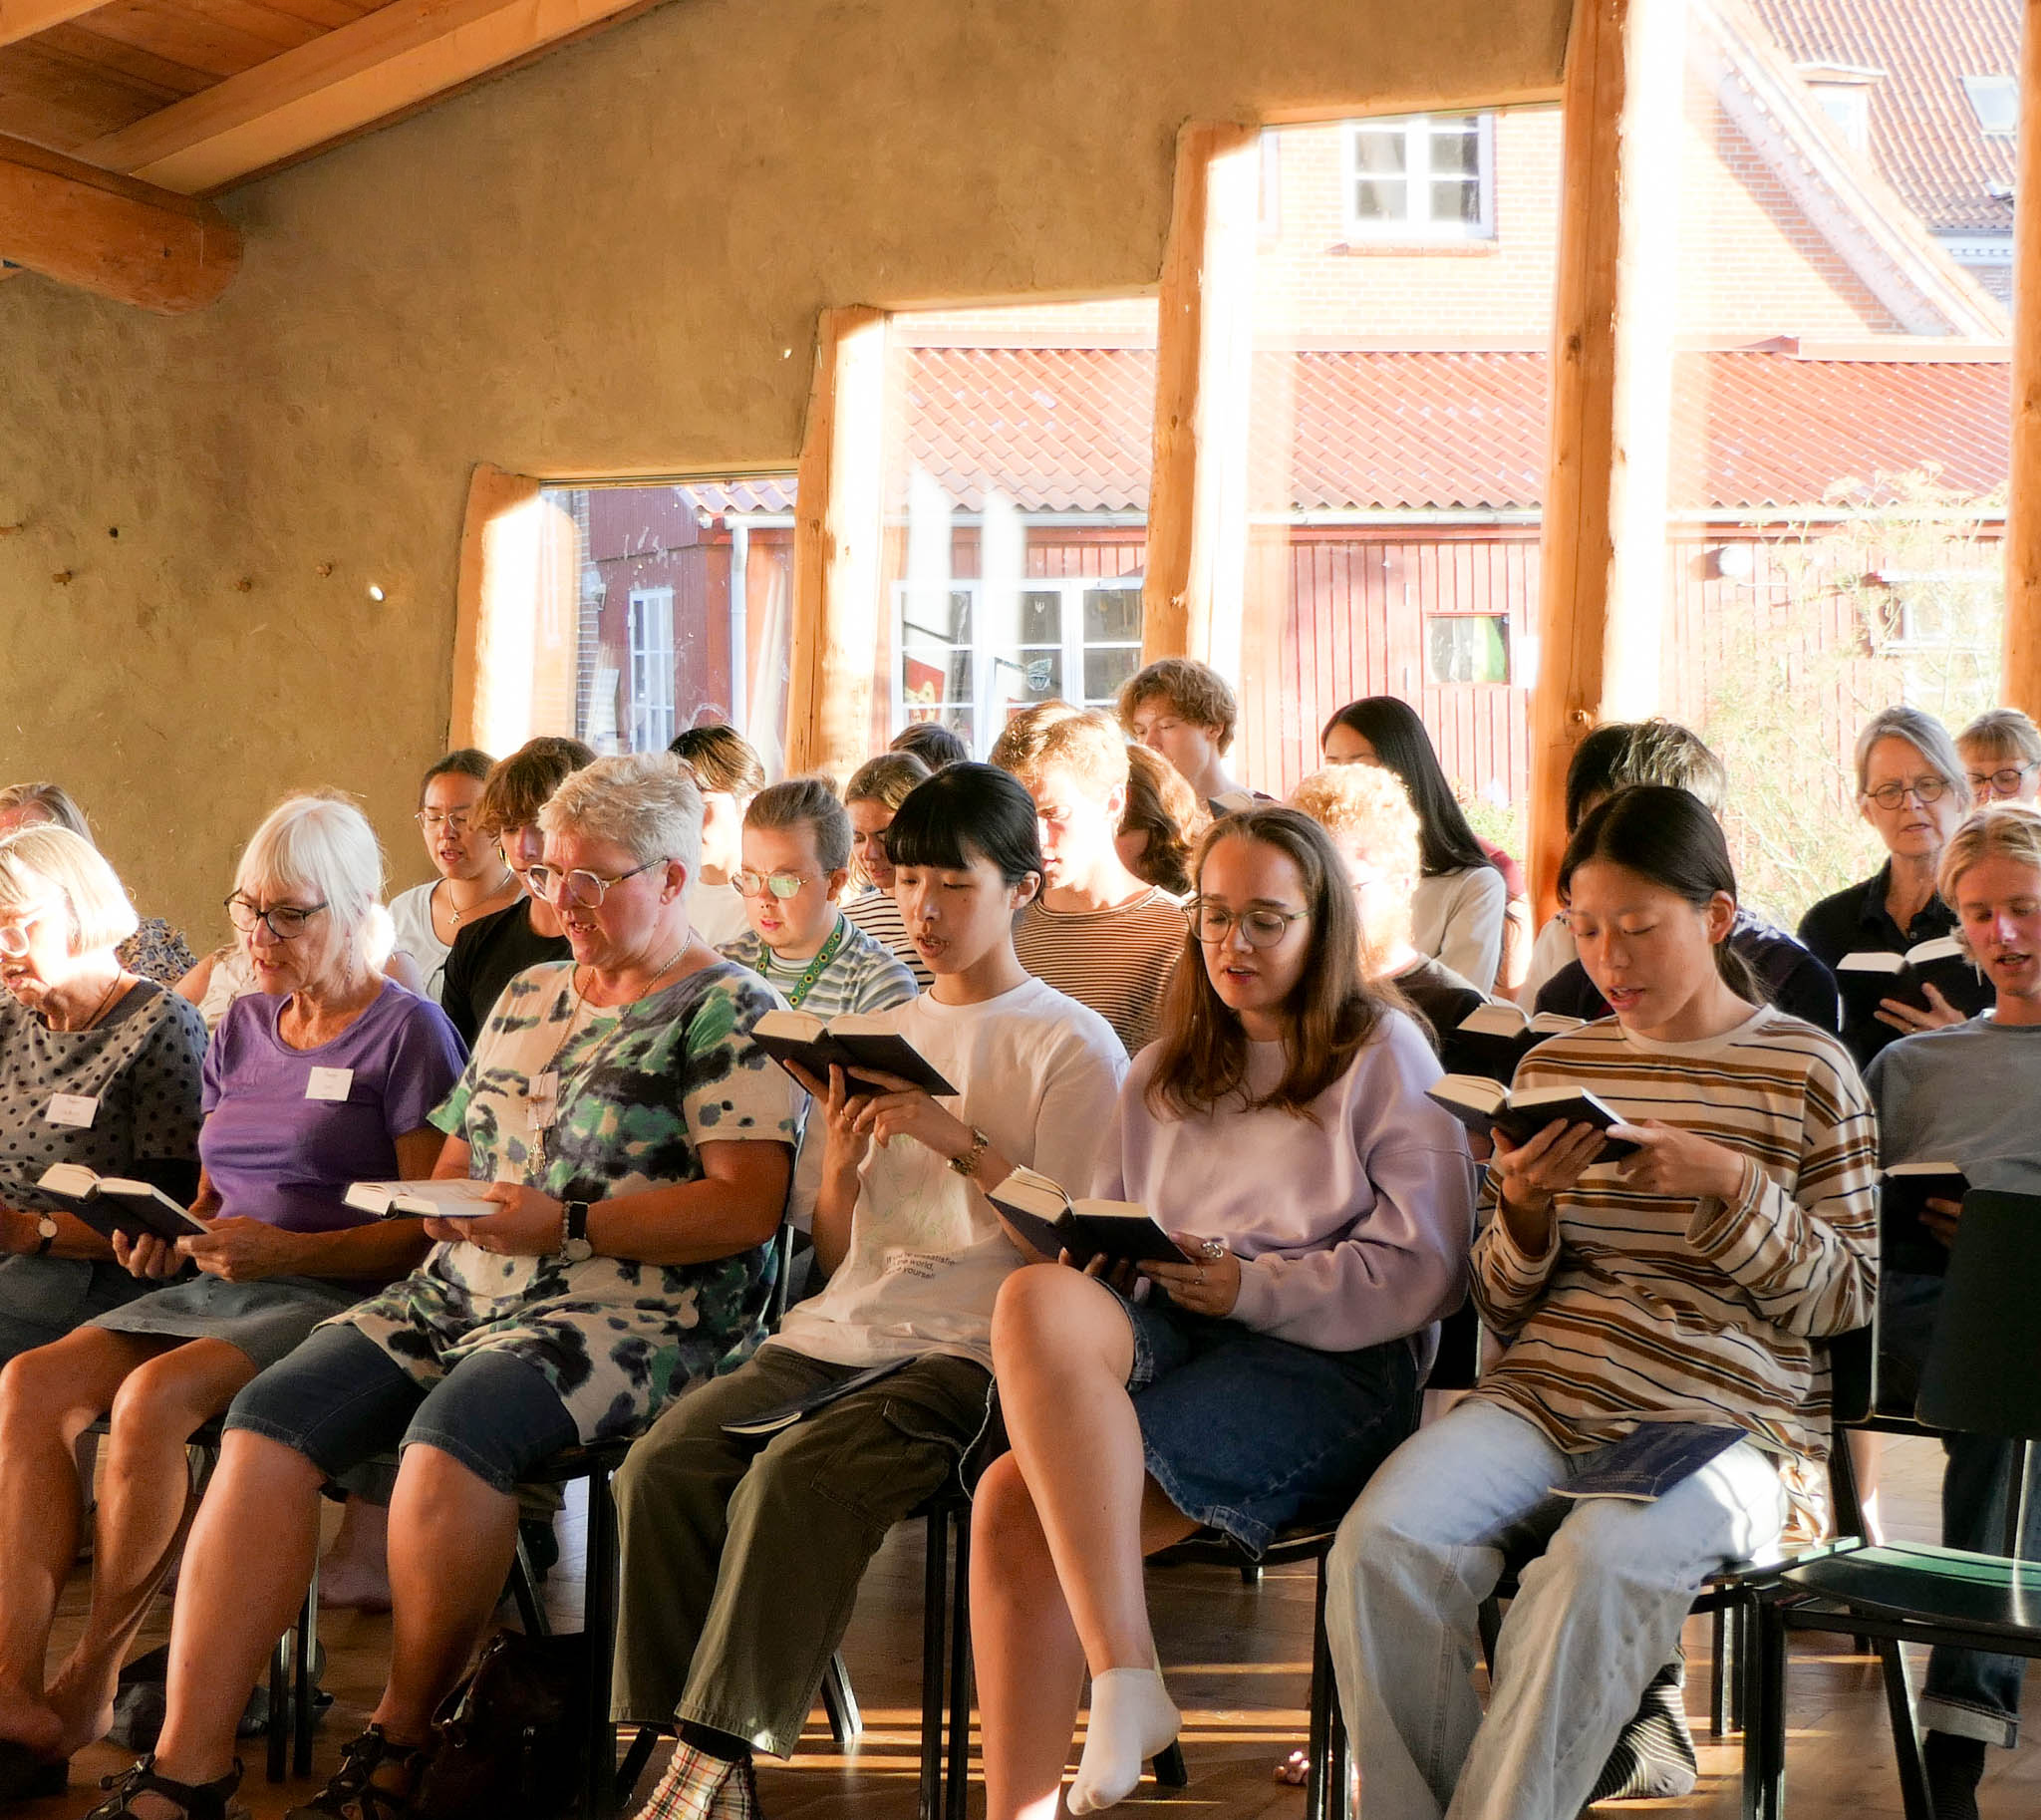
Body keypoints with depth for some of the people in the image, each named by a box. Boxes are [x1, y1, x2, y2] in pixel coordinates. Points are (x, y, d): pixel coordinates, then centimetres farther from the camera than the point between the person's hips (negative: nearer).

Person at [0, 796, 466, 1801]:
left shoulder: (407, 1031, -2)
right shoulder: (241, 1029, 20)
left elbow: (429, 1228, -8)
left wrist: (288, 1251, -18)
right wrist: (165, 1239, 3)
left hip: (334, 1297, -7)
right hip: (214, 1288, 7)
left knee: (153, 1397, -34)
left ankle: (87, 1684, -18)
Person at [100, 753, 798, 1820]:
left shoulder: (726, 1014, 0)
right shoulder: (526, 997, 23)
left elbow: (747, 1208, -12)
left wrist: (565, 1224, -18)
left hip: (630, 1309, -7)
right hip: (462, 1294, 7)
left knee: (449, 1435, -36)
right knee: (266, 1421, -19)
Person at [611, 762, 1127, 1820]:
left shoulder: (1072, 1046, 3)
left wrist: (960, 1141, -14)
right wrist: (840, 1163, 1)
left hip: (972, 1348, -6)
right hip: (843, 1329, 6)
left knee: (794, 1476, -32)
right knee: (663, 1466, -21)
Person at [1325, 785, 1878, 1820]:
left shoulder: (1809, 1071, 6)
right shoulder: (1554, 1066, 17)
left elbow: (1851, 1297, 6)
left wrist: (1732, 1185, -9)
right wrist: (1523, 1211, -2)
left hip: (1732, 1414, -3)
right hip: (1547, 1389, 4)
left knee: (1599, 1563, -36)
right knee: (1382, 1544, -27)